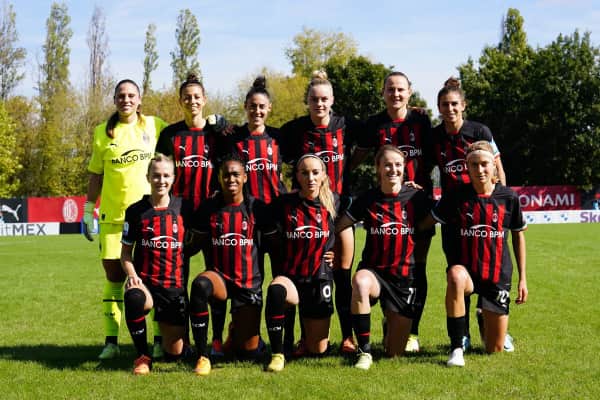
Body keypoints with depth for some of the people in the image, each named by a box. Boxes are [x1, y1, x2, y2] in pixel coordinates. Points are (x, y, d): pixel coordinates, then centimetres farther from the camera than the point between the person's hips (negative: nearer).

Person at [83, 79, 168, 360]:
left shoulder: (155, 126, 4)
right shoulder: (103, 132, 6)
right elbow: (96, 175, 11)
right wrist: (88, 210, 9)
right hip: (113, 216, 1)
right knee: (114, 277, 3)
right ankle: (111, 341, 9)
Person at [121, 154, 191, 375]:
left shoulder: (182, 207, 3)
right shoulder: (136, 211, 0)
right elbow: (125, 252, 3)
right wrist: (132, 275, -13)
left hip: (174, 284, 1)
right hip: (145, 281, -1)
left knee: (174, 353, 3)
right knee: (134, 299, -40)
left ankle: (168, 329, 41)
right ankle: (143, 356, -17)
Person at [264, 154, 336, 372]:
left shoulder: (333, 202, -1)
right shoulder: (284, 204, -5)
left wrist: (336, 255, 3)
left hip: (320, 279, 1)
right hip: (289, 275, -1)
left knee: (317, 350, 2)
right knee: (275, 290, -39)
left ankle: (311, 324, 39)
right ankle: (277, 354, -25)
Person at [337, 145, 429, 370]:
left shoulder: (415, 197, -2)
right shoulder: (367, 200, -1)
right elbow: (338, 227, 2)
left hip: (405, 276, 0)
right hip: (374, 271, 0)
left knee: (395, 353, -1)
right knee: (360, 282, -41)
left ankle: (391, 324, 37)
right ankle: (364, 352, -26)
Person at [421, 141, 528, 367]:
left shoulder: (508, 198, -4)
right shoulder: (455, 196, -7)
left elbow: (518, 236, 8)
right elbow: (426, 223, 1)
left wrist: (523, 279, 8)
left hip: (498, 275, 2)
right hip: (465, 269, -1)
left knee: (495, 349, 4)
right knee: (456, 277, -42)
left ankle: (484, 319, 40)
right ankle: (456, 348, -31)